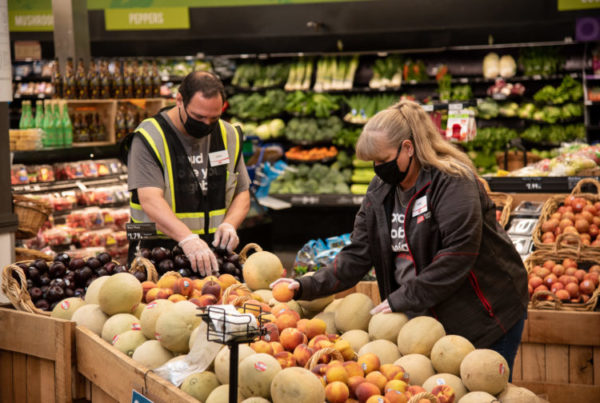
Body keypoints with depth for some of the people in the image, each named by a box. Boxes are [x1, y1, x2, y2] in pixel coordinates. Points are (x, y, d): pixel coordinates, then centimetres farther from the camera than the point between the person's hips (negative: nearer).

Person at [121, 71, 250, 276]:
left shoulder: (229, 136, 11)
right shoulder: (149, 138, -7)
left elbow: (242, 194, 17)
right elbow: (150, 201, -18)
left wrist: (229, 224, -6)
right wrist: (187, 239, -33)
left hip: (214, 251, 4)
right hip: (157, 250, -3)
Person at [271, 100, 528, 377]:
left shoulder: (452, 180, -17)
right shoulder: (380, 190, 5)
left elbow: (459, 252, -26)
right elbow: (357, 255, 4)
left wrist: (403, 299, -25)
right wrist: (307, 287, -10)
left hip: (487, 317, -6)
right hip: (430, 317, 6)